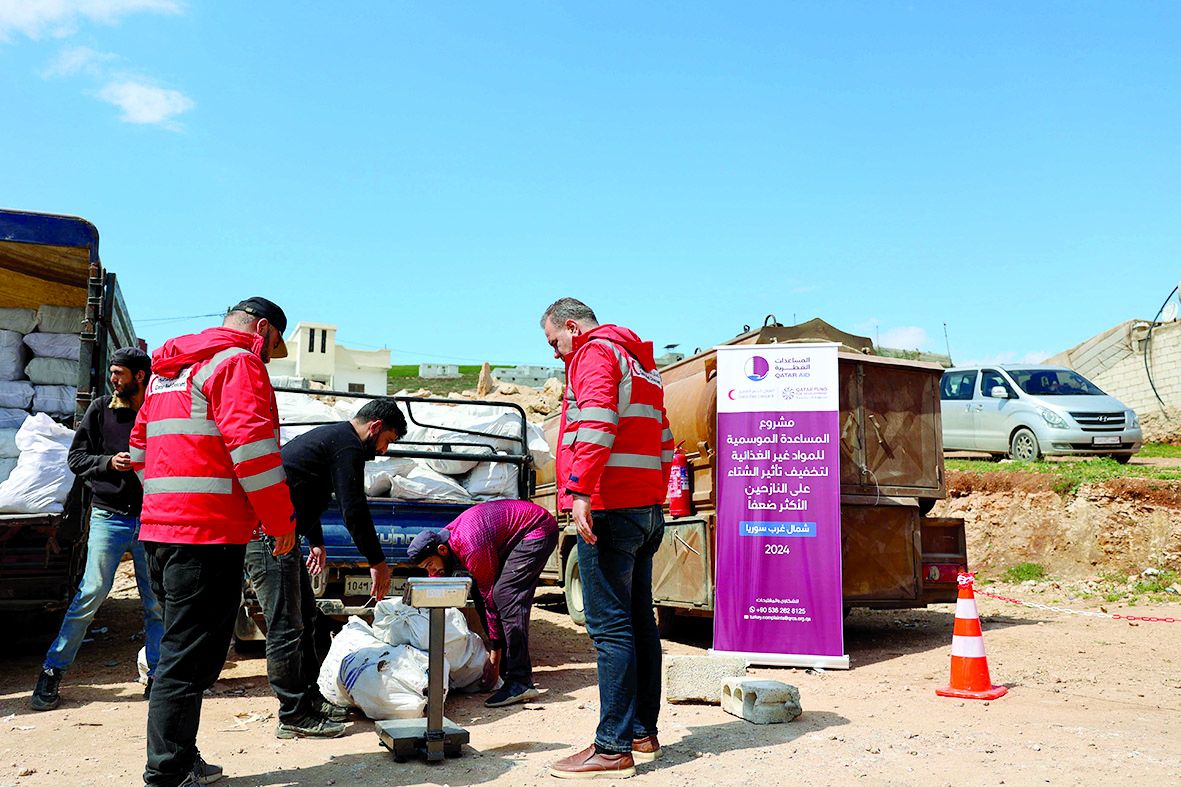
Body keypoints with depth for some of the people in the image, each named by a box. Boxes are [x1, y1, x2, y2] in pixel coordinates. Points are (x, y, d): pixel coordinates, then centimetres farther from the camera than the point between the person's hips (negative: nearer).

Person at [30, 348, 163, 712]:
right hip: (109, 517, -1)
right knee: (91, 594, -4)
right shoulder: (101, 409, 4)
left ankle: (157, 674, 16)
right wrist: (108, 463, -11)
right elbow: (75, 457, 6)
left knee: (157, 601, 4)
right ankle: (52, 671, 9)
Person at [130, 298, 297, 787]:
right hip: (209, 532, -9)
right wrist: (281, 521, -11)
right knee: (191, 658, -5)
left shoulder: (168, 370, 22)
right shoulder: (238, 362, -7)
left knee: (180, 650, 17)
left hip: (160, 527, 9)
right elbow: (251, 445, -17)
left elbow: (141, 446, 26)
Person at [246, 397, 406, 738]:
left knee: (304, 615, 17)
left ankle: (309, 698, 26)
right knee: (286, 627, -6)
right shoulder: (349, 446, -10)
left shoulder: (328, 435, 22)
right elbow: (354, 511, -15)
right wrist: (378, 563, -6)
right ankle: (293, 716, 1)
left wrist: (316, 541, 44)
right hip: (269, 533, -11)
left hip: (274, 533, 11)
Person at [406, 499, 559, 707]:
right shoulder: (443, 538, -1)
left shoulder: (472, 551, -29)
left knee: (504, 595, -22)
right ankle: (509, 668, 11)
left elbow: (492, 603, -22)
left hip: (539, 529, -10)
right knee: (481, 593, 5)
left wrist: (494, 658, -15)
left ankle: (520, 682, -24)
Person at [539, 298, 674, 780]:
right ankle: (643, 734, 19)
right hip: (646, 510, 10)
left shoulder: (595, 351, -3)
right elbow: (664, 442, 26)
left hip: (609, 508, -10)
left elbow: (598, 421, -21)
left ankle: (613, 748, -7)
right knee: (639, 622, 12)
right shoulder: (640, 362, 25)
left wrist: (580, 489, -26)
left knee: (610, 626, -9)